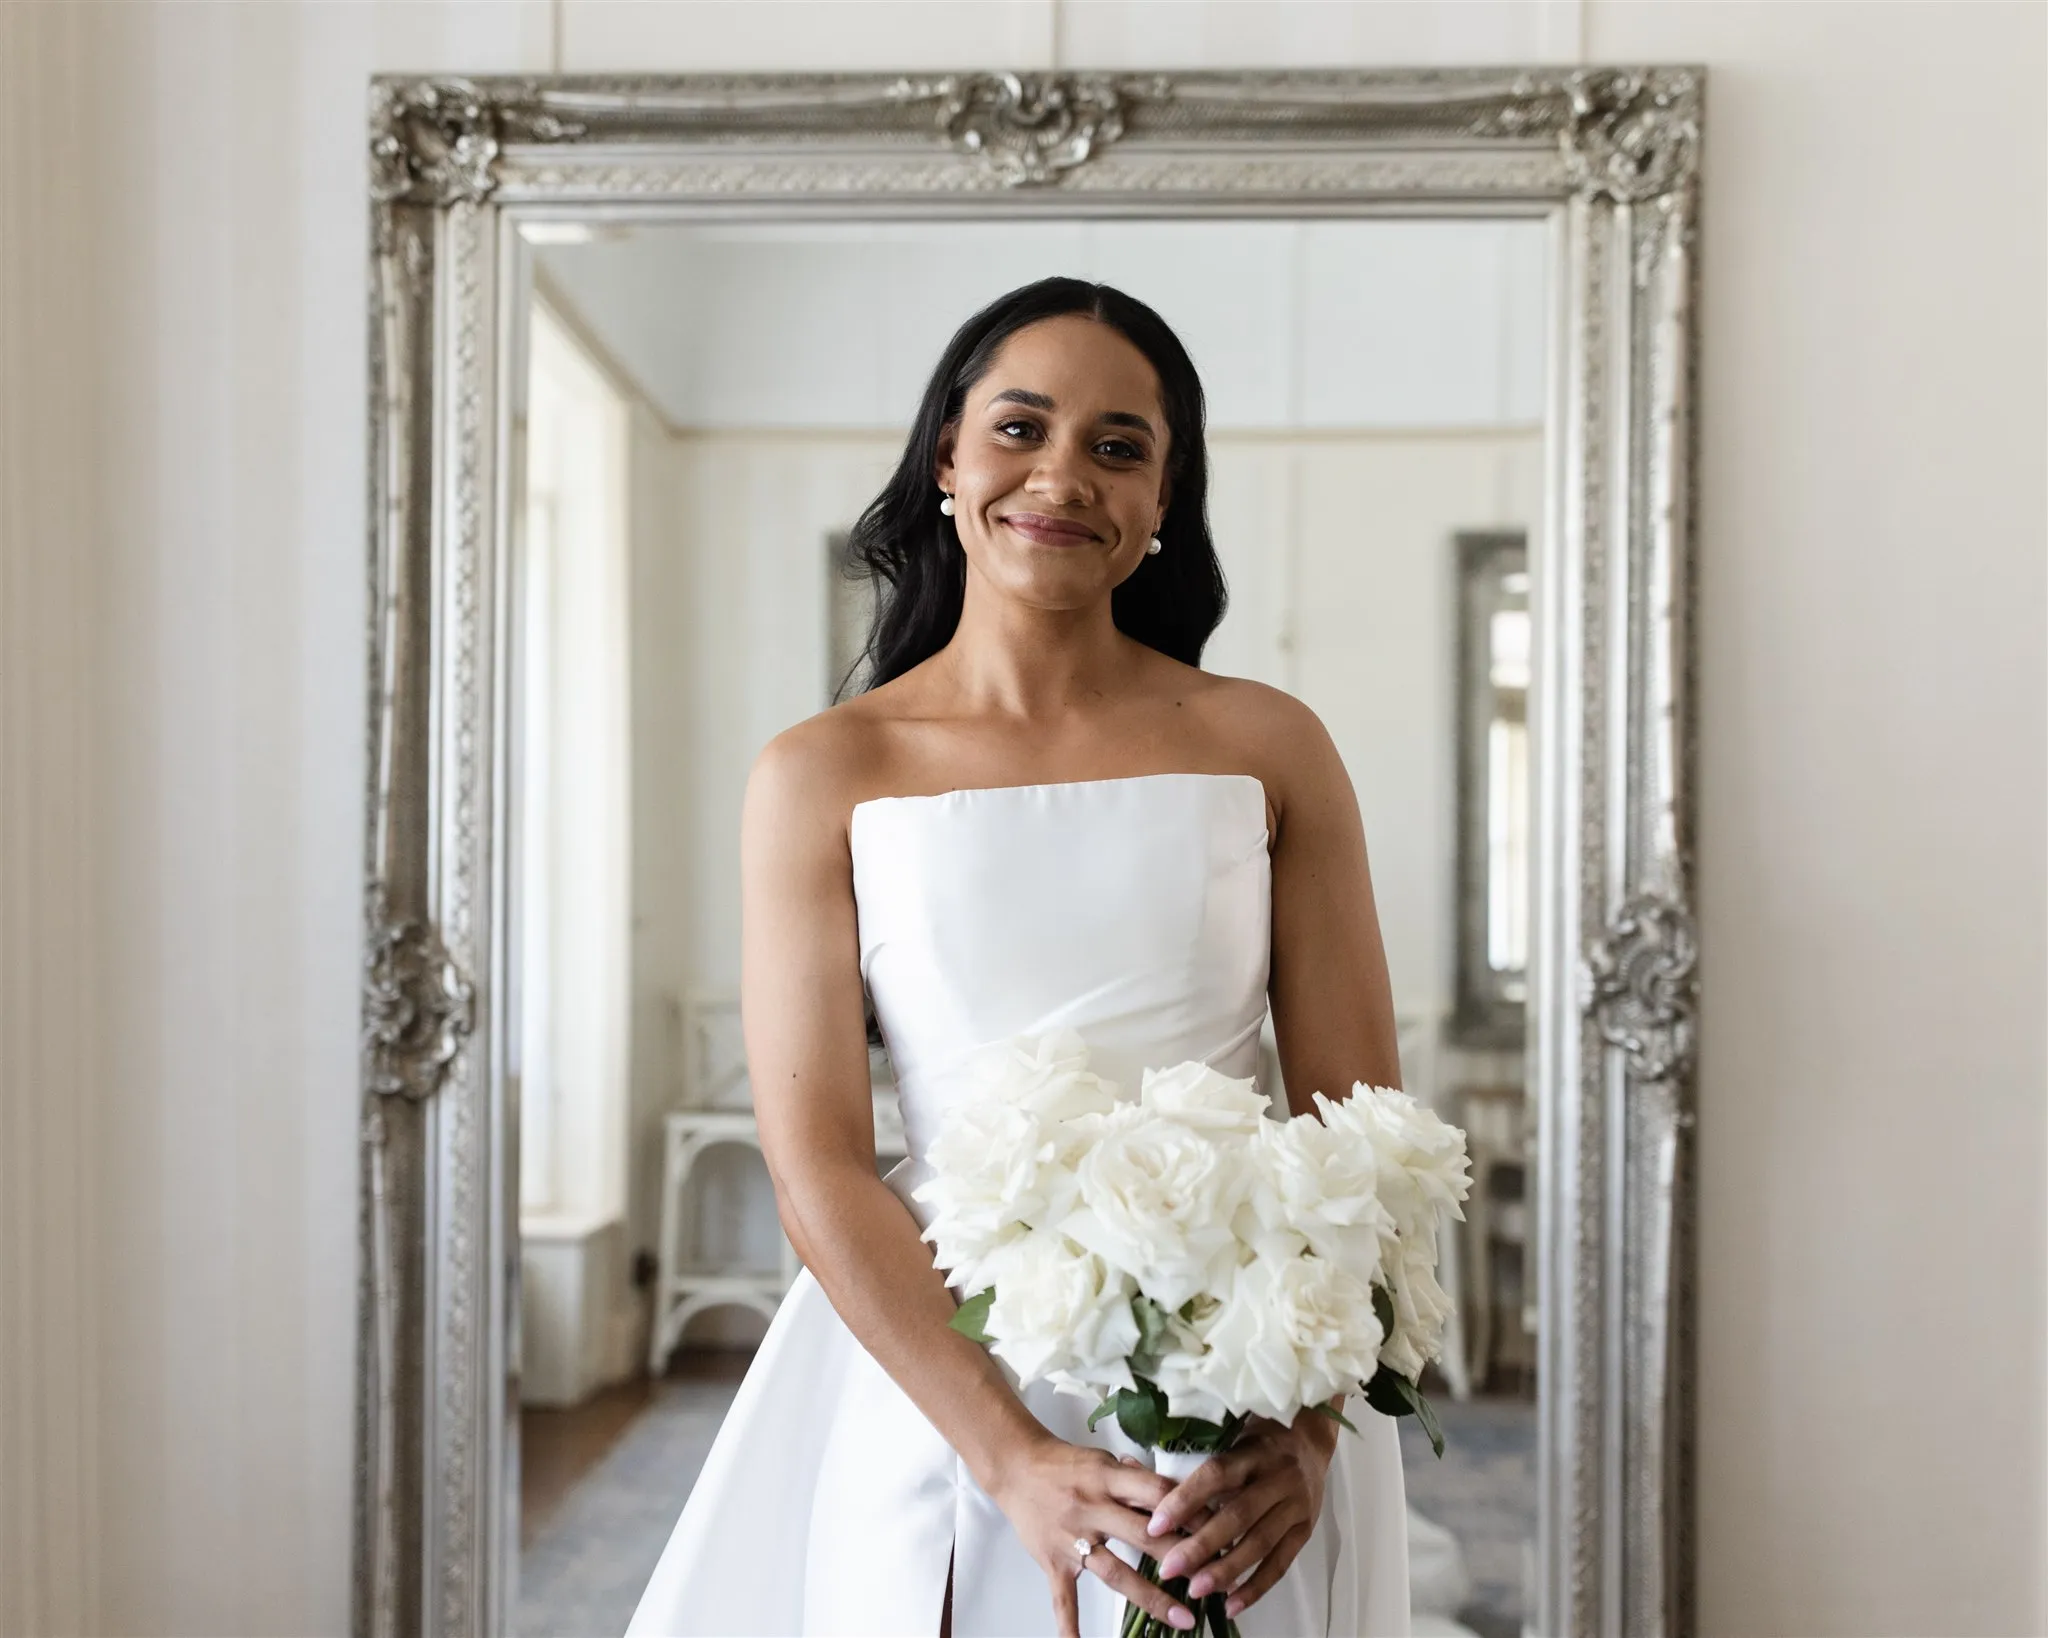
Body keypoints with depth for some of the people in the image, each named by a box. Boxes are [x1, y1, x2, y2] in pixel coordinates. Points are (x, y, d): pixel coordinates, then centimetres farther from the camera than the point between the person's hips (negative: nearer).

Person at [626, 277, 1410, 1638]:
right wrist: (1013, 1456, -17)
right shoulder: (822, 776, -2)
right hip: (939, 1389, 0)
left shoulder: (1268, 747, 0)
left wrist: (1308, 1429, -15)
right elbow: (816, 1165, -8)